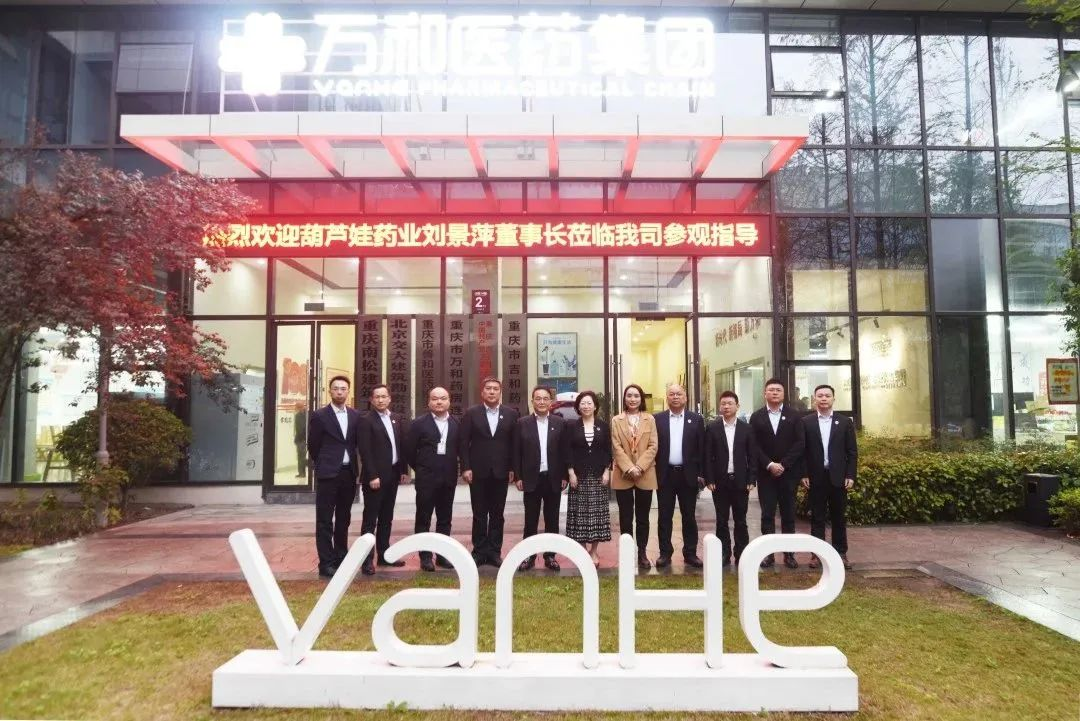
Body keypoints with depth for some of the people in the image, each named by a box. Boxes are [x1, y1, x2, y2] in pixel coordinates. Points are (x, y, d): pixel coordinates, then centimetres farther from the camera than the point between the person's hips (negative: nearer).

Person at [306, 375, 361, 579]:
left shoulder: (355, 416, 7)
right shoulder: (319, 416, -5)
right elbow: (313, 446, 1)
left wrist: (354, 466, 9)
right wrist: (322, 465, 8)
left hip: (349, 473, 4)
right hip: (327, 473, -4)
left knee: (344, 519, 13)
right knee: (325, 521, -1)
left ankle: (341, 558, 24)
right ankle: (326, 564, 4)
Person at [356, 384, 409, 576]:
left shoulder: (397, 418, 11)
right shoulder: (366, 420, -9)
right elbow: (365, 451, -14)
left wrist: (404, 470, 8)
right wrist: (372, 476, -18)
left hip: (393, 474, 6)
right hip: (375, 476, -6)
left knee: (386, 517, 13)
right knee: (370, 518, -1)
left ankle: (383, 554, 22)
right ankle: (367, 559, 3)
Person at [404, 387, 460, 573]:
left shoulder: (456, 424, 5)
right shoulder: (419, 423, -3)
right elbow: (409, 450, -1)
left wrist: (454, 469, 8)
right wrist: (420, 469, 4)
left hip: (448, 479, 3)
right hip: (426, 479, -3)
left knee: (445, 519, 10)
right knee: (423, 519, 3)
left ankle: (442, 555, 20)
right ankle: (425, 557, 11)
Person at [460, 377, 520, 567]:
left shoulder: (511, 414, 3)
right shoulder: (471, 413, 1)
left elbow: (515, 443, 3)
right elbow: (464, 443, -1)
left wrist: (513, 468, -3)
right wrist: (465, 468, -8)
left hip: (501, 472, 1)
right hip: (478, 472, -1)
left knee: (497, 514, 8)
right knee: (479, 514, 7)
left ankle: (494, 552, 16)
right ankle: (479, 551, 16)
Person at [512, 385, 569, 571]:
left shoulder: (560, 423, 3)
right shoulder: (522, 423, 1)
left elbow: (564, 451, 4)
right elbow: (516, 452, 2)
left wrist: (564, 476, 0)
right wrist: (518, 477, -3)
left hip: (553, 479, 1)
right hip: (531, 479, -1)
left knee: (552, 520, 8)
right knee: (530, 521, 5)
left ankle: (550, 556, 18)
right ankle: (528, 556, 14)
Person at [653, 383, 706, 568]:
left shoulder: (696, 420, 3)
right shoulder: (657, 419, 2)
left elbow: (701, 449, 3)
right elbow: (652, 447, 1)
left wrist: (701, 474, -1)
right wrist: (652, 472, -4)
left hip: (688, 475, 0)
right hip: (665, 474, 0)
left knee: (689, 517, 8)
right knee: (664, 517, 6)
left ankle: (690, 553, 17)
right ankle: (665, 553, 15)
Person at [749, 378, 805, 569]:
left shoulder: (794, 416, 3)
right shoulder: (756, 417, 4)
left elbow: (800, 443, -5)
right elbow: (754, 445, -2)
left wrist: (783, 464, -13)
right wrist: (769, 465, -13)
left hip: (788, 473, 0)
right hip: (765, 473, 0)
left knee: (788, 514, 6)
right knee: (767, 514, 1)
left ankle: (789, 554, 13)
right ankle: (769, 553, 7)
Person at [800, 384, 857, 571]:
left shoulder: (845, 422, 4)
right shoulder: (806, 422, 1)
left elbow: (852, 452, 4)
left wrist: (850, 475, -3)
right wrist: (803, 475, -5)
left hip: (838, 477, 1)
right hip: (816, 477, -1)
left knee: (839, 517, 8)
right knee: (817, 517, 5)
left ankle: (841, 553, 17)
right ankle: (817, 554, 10)